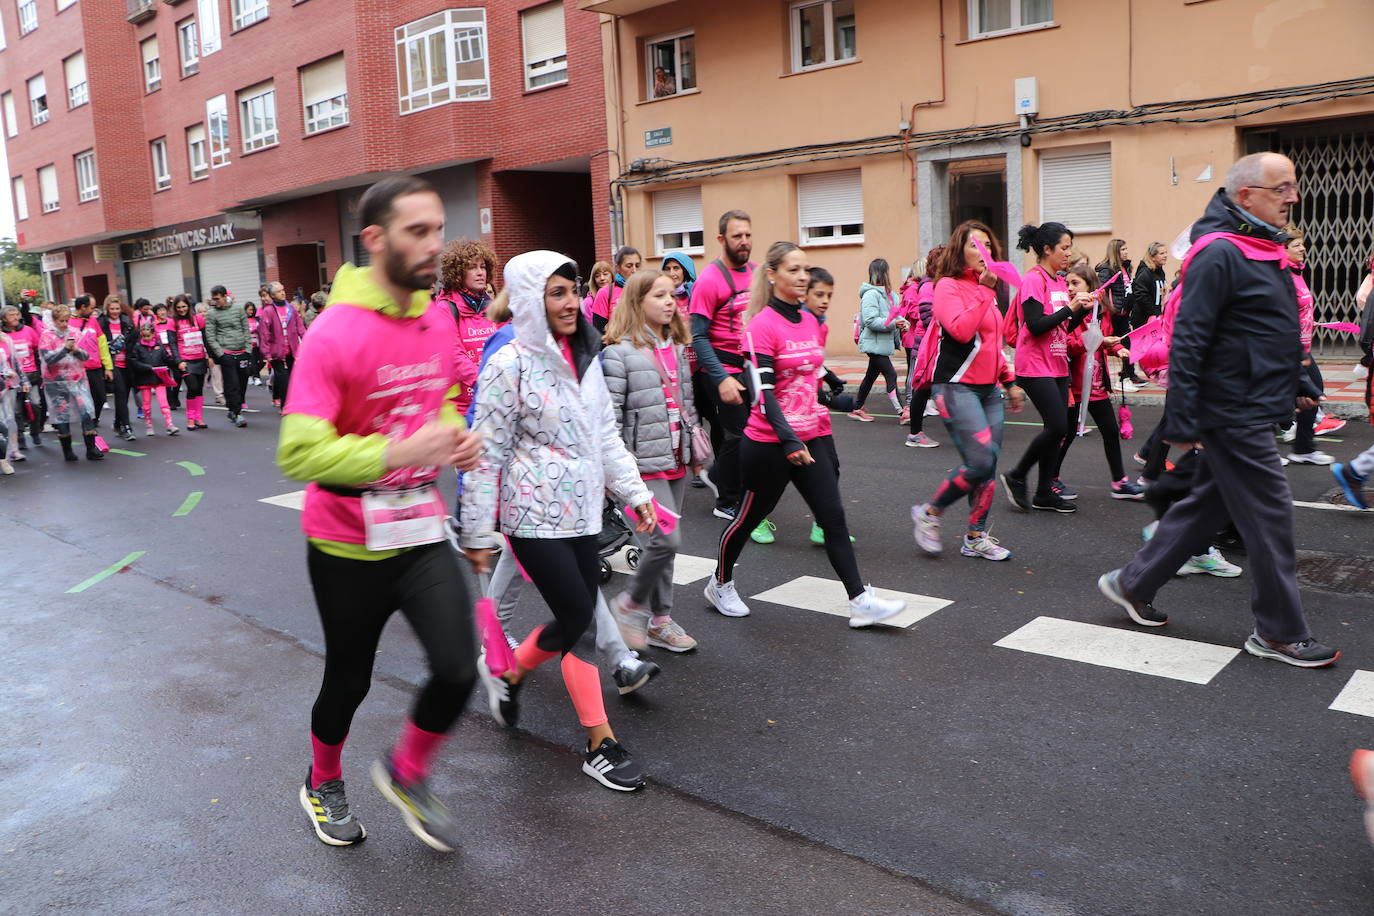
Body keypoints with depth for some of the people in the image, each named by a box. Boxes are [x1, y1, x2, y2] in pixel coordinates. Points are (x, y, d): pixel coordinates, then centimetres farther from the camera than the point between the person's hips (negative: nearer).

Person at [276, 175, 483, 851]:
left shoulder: (440, 320, 0)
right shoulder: (334, 333, -20)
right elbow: (298, 452, -25)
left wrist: (457, 437, -2)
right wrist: (397, 452, -36)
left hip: (421, 532, 5)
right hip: (348, 546, -4)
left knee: (459, 669, -6)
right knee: (349, 679, 14)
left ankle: (405, 772, 26)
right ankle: (323, 784, 46)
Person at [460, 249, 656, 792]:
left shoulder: (584, 359, 8)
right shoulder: (510, 365, -13)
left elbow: (606, 435, 15)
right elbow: (487, 454, -12)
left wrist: (635, 492, 9)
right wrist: (477, 534, -10)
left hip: (581, 513, 7)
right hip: (535, 516, -7)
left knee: (575, 620, 10)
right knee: (577, 619, -4)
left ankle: (508, 675, 38)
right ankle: (601, 746, 13)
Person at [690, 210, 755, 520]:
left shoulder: (756, 272, 7)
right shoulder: (709, 279, -14)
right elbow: (698, 337, -17)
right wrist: (722, 379, -24)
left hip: (751, 366, 7)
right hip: (722, 368, -7)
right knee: (739, 433, -4)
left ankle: (719, 476, 36)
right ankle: (727, 504, 14)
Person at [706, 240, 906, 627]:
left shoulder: (811, 321, 8)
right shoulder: (762, 326, -14)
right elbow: (764, 391, -21)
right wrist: (789, 440, -29)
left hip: (812, 437, 6)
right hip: (770, 443, -6)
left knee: (834, 518, 2)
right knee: (750, 517, 10)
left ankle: (860, 601, 5)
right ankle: (720, 584, 32)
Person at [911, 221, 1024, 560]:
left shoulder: (984, 289, 18)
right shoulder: (948, 286, -7)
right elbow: (961, 330, -25)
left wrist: (1010, 382, 23)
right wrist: (984, 291, -21)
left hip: (988, 389, 8)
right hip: (956, 387, -8)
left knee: (989, 466, 5)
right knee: (980, 461, -16)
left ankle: (976, 536, 16)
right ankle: (929, 514, 3)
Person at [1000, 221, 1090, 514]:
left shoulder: (1059, 281, 15)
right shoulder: (1033, 279, -12)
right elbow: (1036, 326, -21)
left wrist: (1082, 310, 3)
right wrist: (1070, 307, -17)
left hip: (1057, 365, 9)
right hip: (1036, 366, -9)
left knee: (1056, 429, 7)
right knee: (1057, 427, -12)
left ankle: (1044, 492, 15)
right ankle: (1016, 477, 5)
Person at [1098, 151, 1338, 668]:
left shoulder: (1264, 251, 15)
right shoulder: (1219, 254, -17)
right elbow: (1187, 341, -21)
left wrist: (1298, 384, 24)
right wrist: (1181, 422, -22)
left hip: (1252, 412, 10)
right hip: (1233, 416, -10)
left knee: (1207, 505, 15)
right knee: (1270, 518, -2)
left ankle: (1132, 584, 26)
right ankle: (1280, 634, 12)